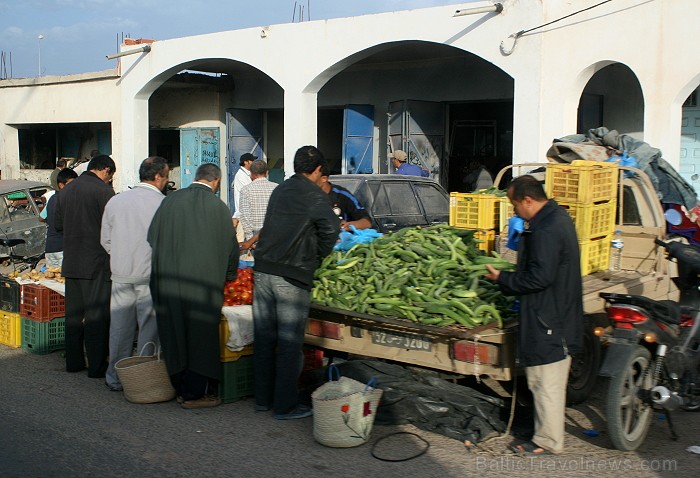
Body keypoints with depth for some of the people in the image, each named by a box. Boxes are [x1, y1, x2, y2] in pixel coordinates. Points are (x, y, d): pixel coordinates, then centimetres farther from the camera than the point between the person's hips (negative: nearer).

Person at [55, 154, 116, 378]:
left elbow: (58, 225, 17)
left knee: (73, 313, 14)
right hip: (96, 262, -7)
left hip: (71, 262, 7)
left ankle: (73, 361, 22)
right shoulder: (103, 190, -12)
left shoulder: (65, 190, 10)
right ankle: (97, 366, 1)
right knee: (97, 315, -1)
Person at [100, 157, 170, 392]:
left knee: (120, 328, 12)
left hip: (121, 275, 5)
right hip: (151, 276, -5)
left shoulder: (115, 201, 5)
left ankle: (115, 378, 22)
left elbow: (105, 240, 12)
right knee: (150, 329, 4)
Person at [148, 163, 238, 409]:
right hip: (203, 280, -4)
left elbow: (152, 237, 11)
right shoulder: (217, 206, -7)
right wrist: (230, 274, 19)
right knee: (200, 335, 5)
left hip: (167, 279, 4)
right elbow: (230, 246, 1)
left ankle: (180, 387, 24)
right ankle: (194, 393, 9)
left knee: (174, 333, 13)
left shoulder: (170, 200, 3)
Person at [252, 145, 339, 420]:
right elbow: (330, 229, -20)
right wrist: (319, 255, -1)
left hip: (263, 271, 7)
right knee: (290, 343, 2)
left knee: (264, 338, 13)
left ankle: (263, 399, 24)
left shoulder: (279, 190, 13)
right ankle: (285, 405, 8)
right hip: (292, 277, -6)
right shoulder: (315, 196, -7)